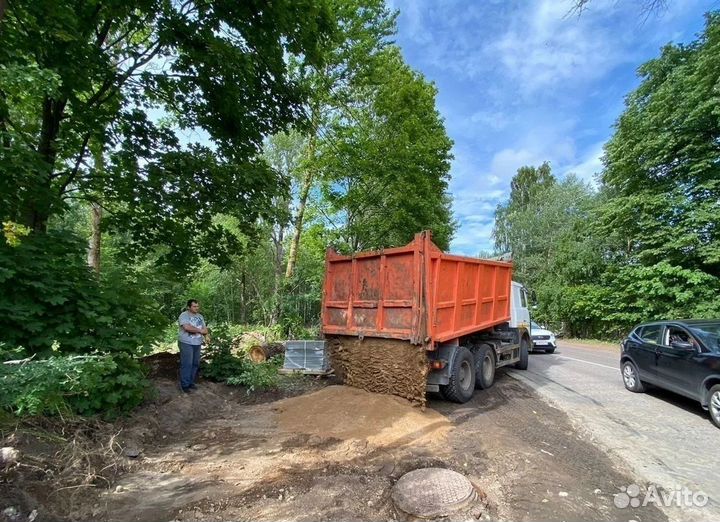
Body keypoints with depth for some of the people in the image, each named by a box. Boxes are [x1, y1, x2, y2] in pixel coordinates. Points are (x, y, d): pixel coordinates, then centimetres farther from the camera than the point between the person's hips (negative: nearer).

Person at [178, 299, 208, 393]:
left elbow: (205, 330, 9)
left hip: (197, 344, 6)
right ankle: (185, 385, 4)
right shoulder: (184, 315, -8)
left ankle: (191, 382, 20)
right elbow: (187, 327, -24)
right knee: (187, 364, -5)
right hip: (186, 343, -6)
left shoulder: (200, 316, 13)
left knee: (195, 364, 8)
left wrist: (193, 330, -11)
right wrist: (199, 330, -11)